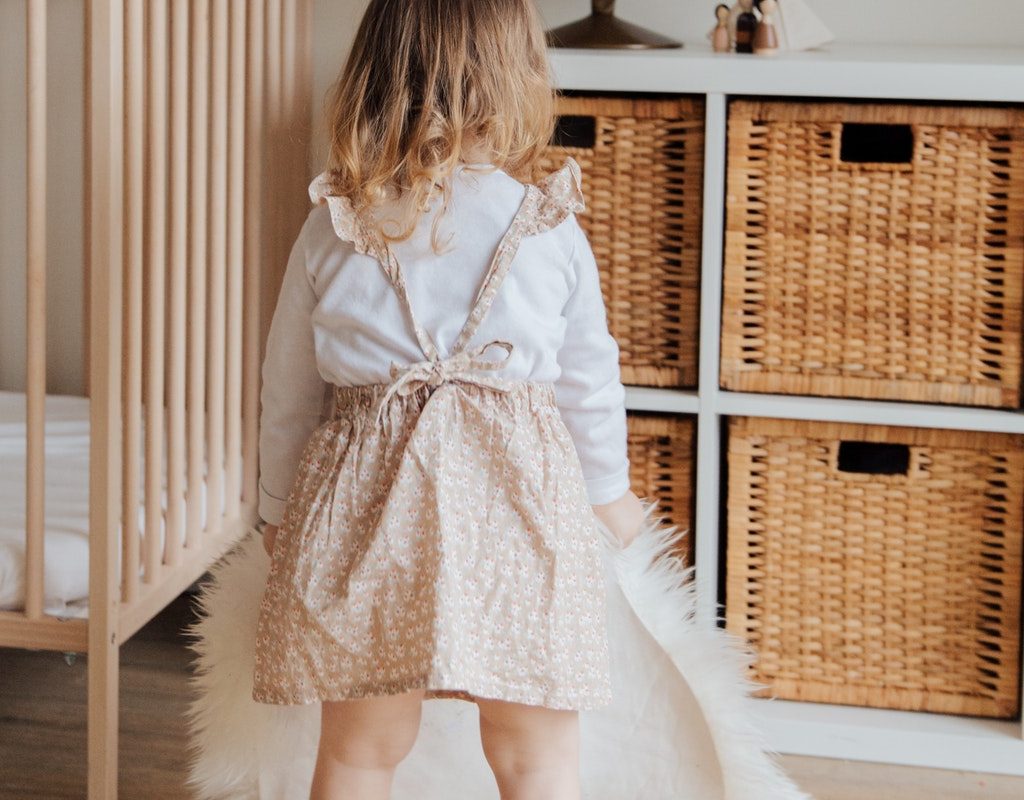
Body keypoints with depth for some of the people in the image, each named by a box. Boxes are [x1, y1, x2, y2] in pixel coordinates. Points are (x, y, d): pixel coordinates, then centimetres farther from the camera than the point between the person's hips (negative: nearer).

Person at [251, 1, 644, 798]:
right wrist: (612, 493, 26)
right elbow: (587, 381, 9)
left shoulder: (331, 231, 1)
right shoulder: (552, 232, -3)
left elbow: (288, 387, 9)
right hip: (516, 496, -2)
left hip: (363, 494, 2)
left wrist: (279, 511, 24)